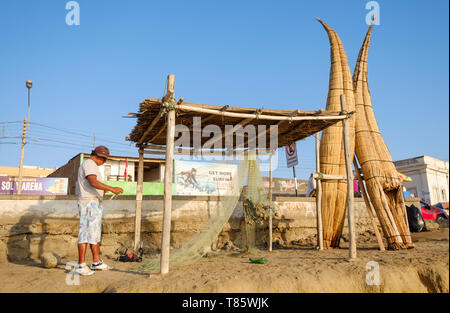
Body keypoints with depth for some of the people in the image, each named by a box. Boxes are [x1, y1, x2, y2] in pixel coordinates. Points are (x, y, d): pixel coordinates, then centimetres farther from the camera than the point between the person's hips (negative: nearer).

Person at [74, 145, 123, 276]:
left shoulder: (92, 165, 23)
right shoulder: (89, 163, -11)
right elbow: (93, 182, -27)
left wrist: (106, 190, 15)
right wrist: (112, 188, -30)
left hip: (95, 204, 11)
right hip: (89, 203, -11)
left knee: (95, 232, 12)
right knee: (86, 232, -9)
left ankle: (96, 262, 18)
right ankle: (81, 265, -5)